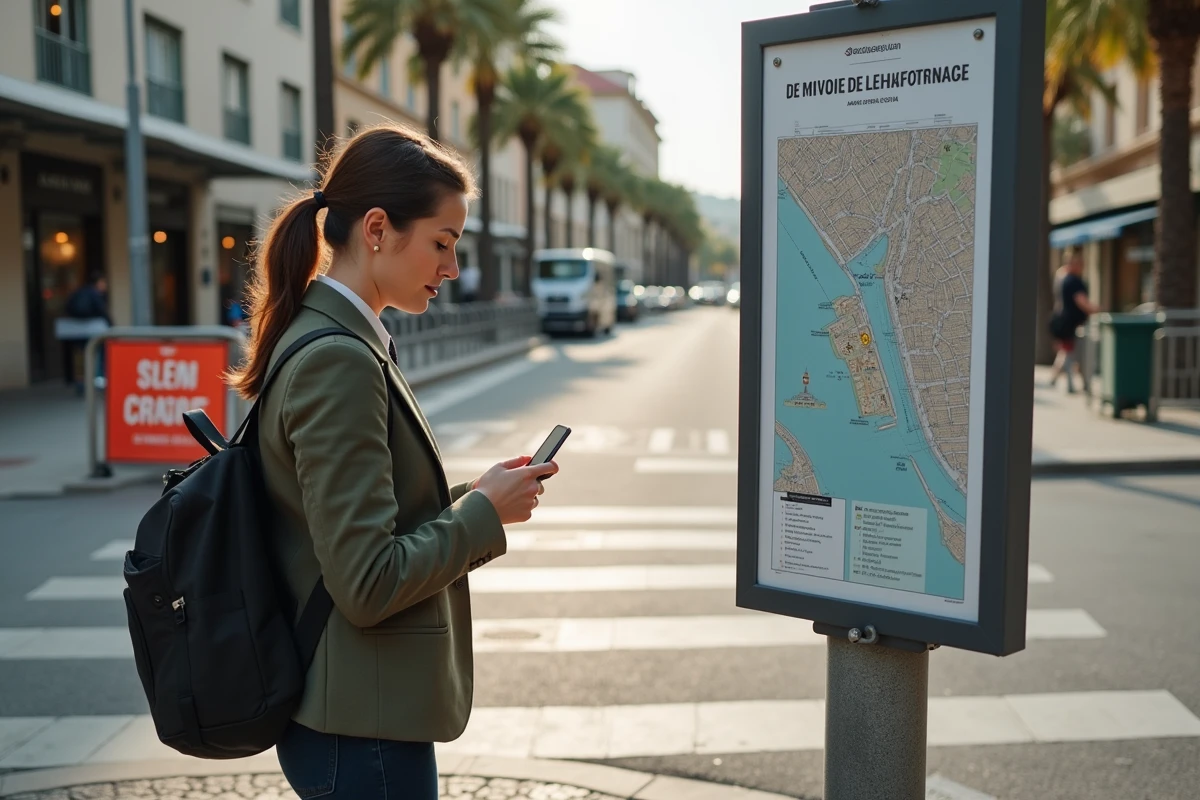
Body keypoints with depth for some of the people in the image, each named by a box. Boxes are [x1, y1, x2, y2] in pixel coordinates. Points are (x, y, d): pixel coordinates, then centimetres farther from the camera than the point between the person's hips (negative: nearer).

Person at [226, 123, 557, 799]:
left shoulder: (341, 341, 8)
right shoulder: (338, 361, -22)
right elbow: (368, 585, -24)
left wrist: (474, 498, 3)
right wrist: (484, 511, -13)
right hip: (362, 727, -9)